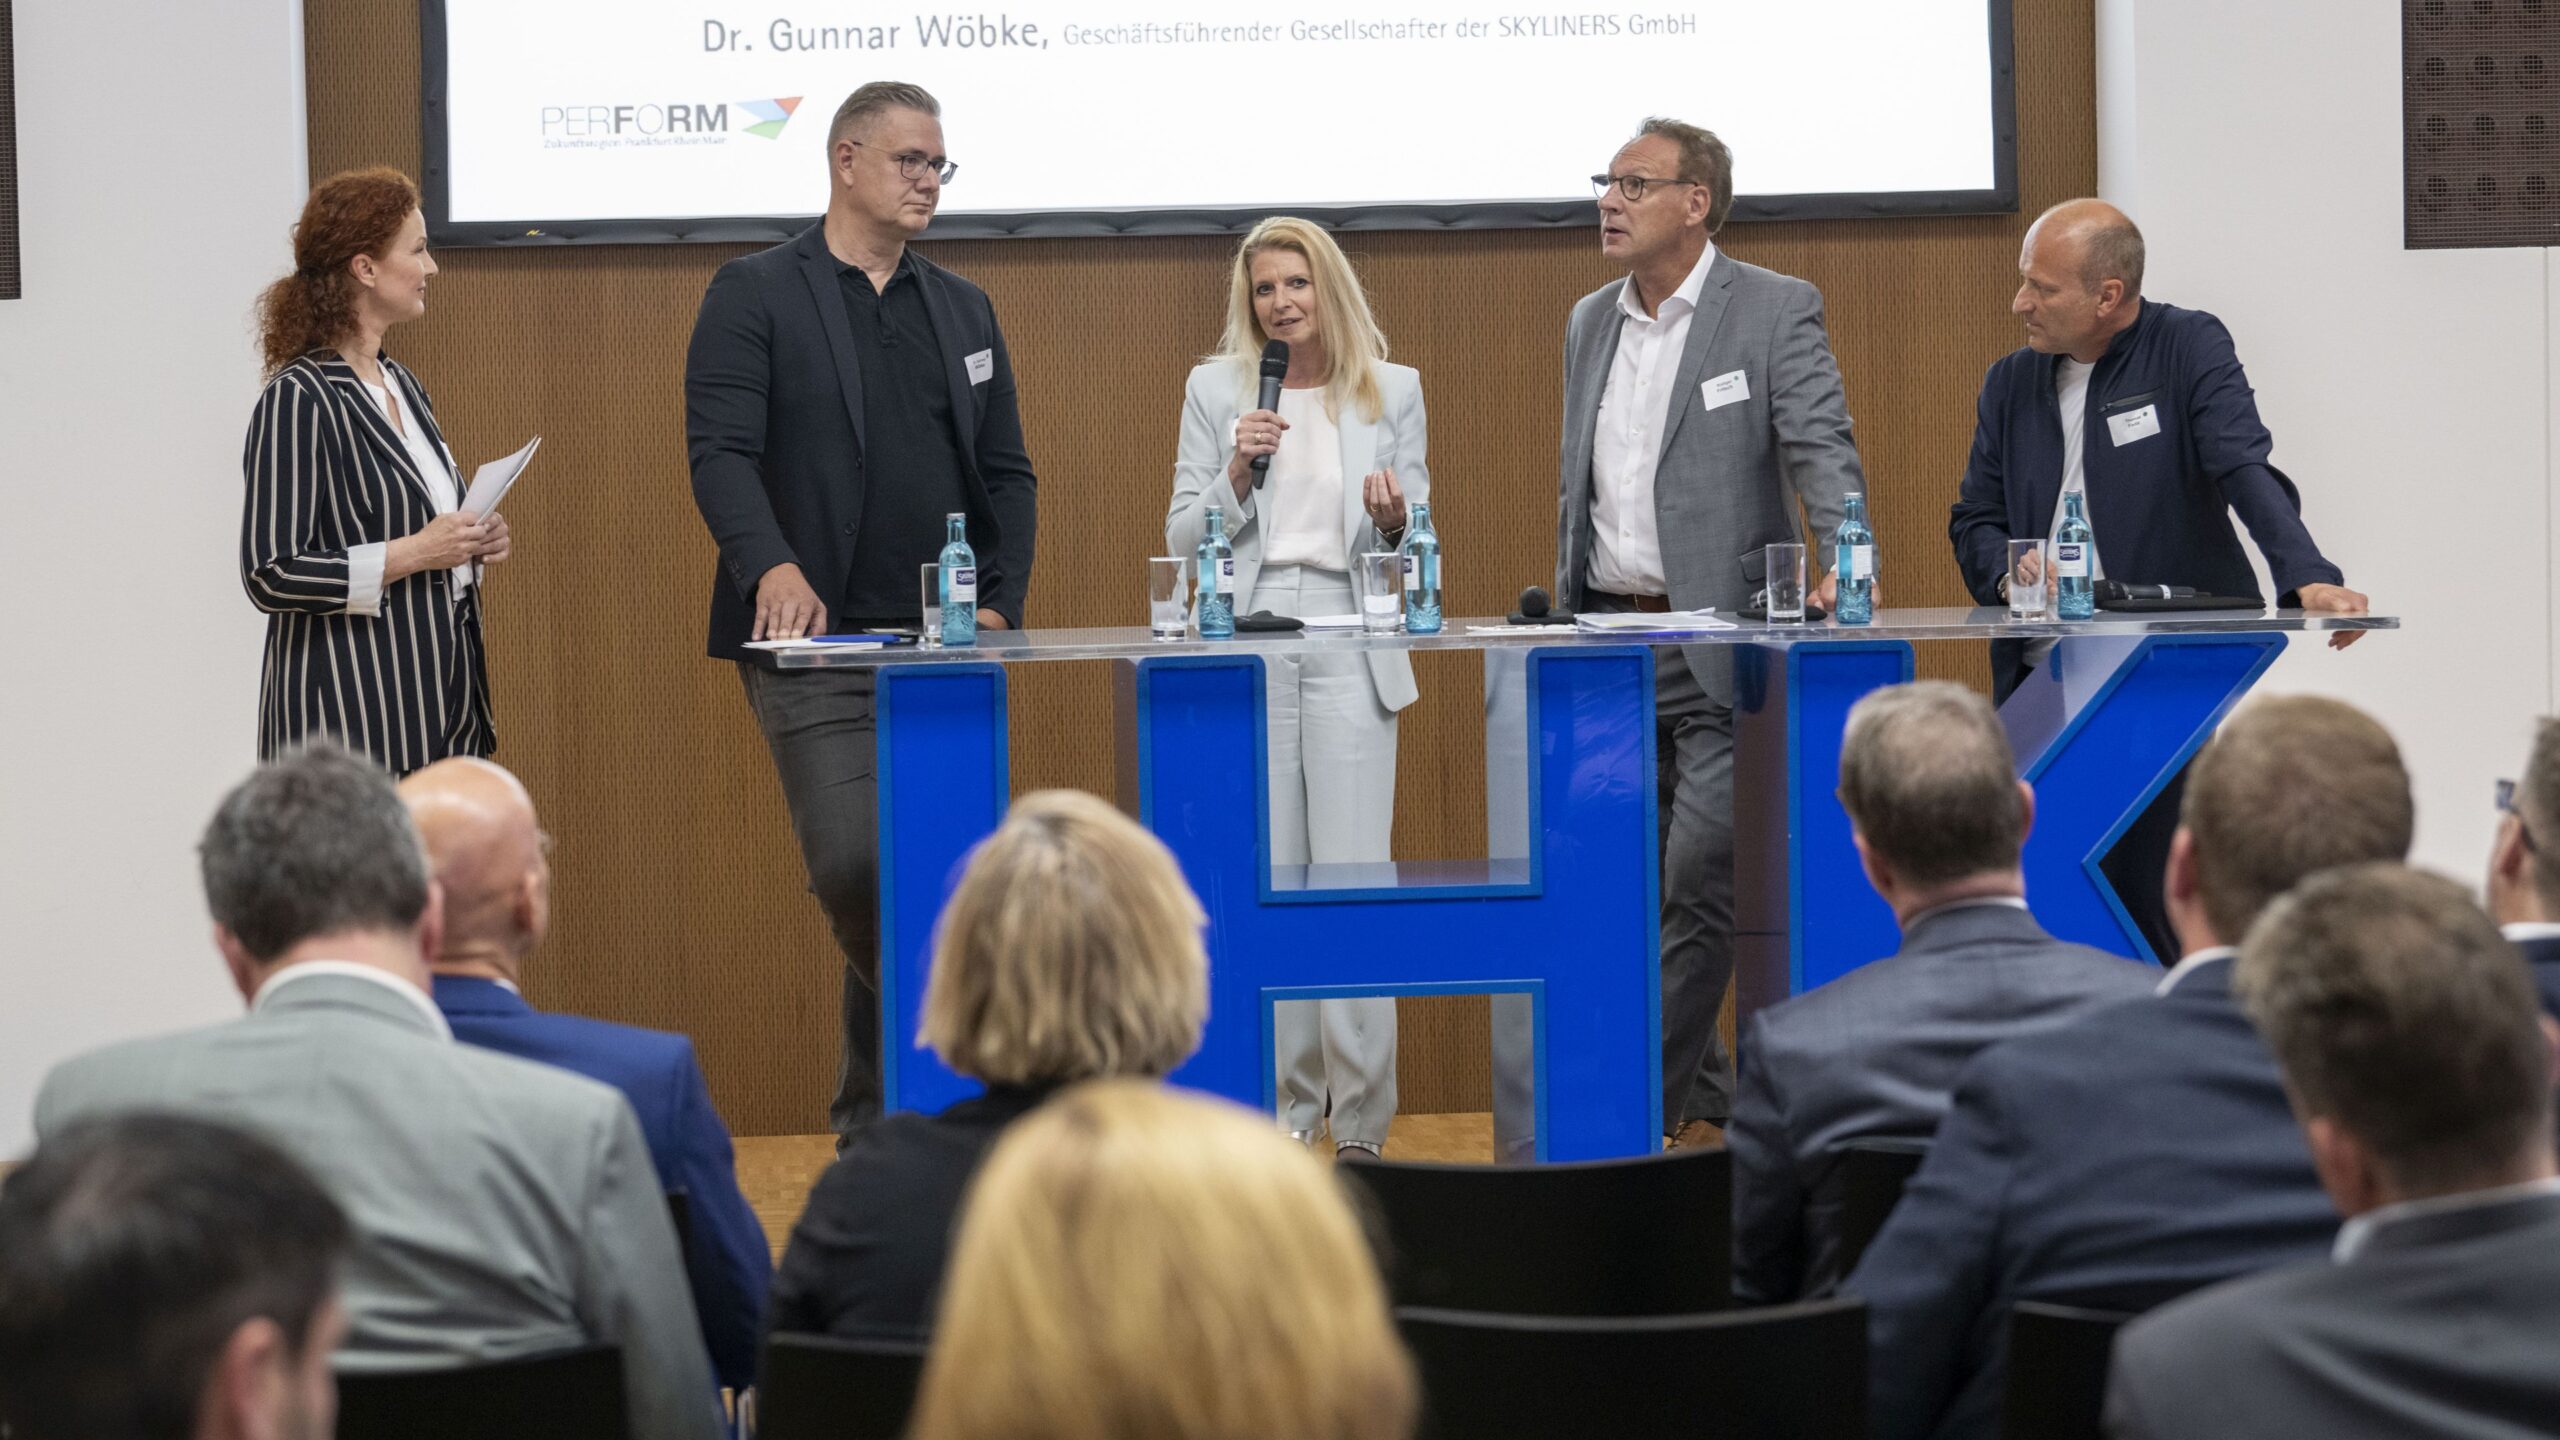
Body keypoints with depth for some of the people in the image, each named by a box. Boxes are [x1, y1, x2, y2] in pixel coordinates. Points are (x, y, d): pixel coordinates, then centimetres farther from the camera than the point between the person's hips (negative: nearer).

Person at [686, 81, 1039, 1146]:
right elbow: (720, 450, -10)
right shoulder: (756, 295, 1)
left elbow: (1006, 472, 17)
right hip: (817, 643, -5)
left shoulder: (964, 309, 17)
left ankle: (878, 1120, 12)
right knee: (854, 868, -18)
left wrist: (1001, 603, 2)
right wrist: (772, 566, -27)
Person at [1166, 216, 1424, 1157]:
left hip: (1351, 646, -1)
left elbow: (1414, 539, 11)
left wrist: (1394, 520, -10)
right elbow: (1184, 538, 7)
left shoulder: (1393, 390, 9)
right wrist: (1238, 470, -9)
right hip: (1247, 644, 1)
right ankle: (1284, 1105, 8)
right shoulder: (1215, 390, 9)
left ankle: (1362, 1120, -3)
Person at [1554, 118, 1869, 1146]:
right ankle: (1706, 1100, 19)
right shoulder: (1589, 323, 15)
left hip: (1719, 647, -6)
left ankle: (1644, 1108, -3)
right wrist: (1565, 617, 17)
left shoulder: (1775, 310, -3)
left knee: (1703, 879, -11)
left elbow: (1822, 450, -12)